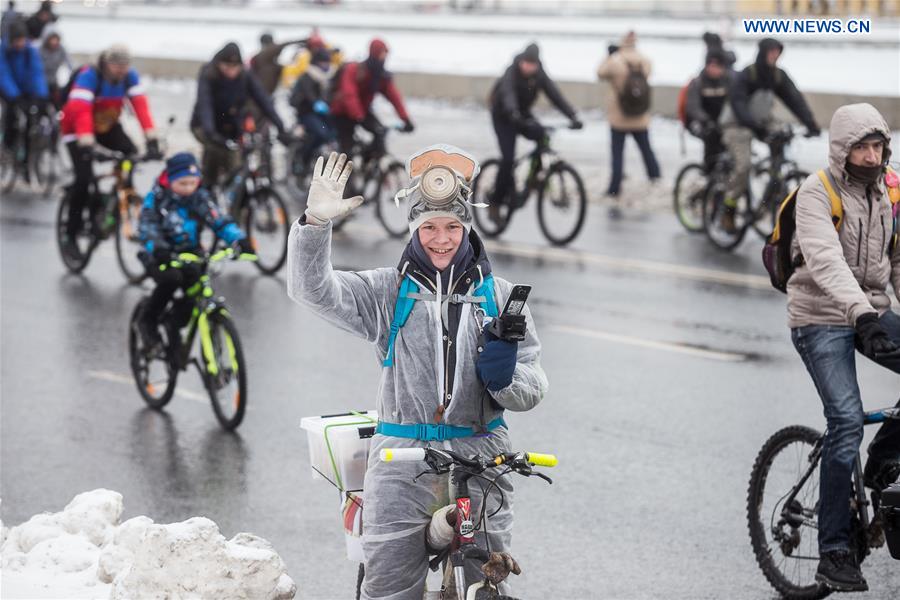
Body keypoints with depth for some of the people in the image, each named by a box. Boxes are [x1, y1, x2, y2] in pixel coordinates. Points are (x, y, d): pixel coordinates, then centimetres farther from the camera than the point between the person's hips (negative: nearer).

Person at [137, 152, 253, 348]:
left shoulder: (200, 198, 0)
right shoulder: (156, 198, -8)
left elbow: (220, 221, -10)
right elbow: (147, 227, -19)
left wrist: (240, 241, -28)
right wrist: (157, 248, -41)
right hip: (161, 258, -3)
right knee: (171, 279, -33)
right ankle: (147, 321, -12)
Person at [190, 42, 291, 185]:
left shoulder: (246, 78, -12)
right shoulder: (207, 76, -21)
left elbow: (263, 101, -20)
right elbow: (204, 104, -35)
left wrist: (280, 128, -33)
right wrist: (209, 132, -52)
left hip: (232, 129, 4)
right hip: (203, 127, -4)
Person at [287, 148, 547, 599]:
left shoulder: (498, 295, 9)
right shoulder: (387, 292, 6)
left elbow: (532, 389, 7)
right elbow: (312, 289, -8)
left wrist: (506, 378, -16)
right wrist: (316, 223, -22)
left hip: (480, 461, 1)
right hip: (402, 464, -1)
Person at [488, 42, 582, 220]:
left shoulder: (540, 76, -11)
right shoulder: (512, 74, -25)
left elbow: (556, 96, -18)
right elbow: (508, 93, -43)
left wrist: (573, 117, -32)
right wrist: (513, 113, -64)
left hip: (522, 114, 4)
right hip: (503, 117, -4)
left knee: (542, 136, -26)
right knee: (508, 158, -17)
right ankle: (496, 202, -4)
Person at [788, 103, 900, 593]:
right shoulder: (817, 193, -14)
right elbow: (825, 260, -29)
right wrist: (861, 311, -43)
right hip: (822, 318, -5)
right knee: (847, 421, -17)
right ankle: (834, 553, -10)